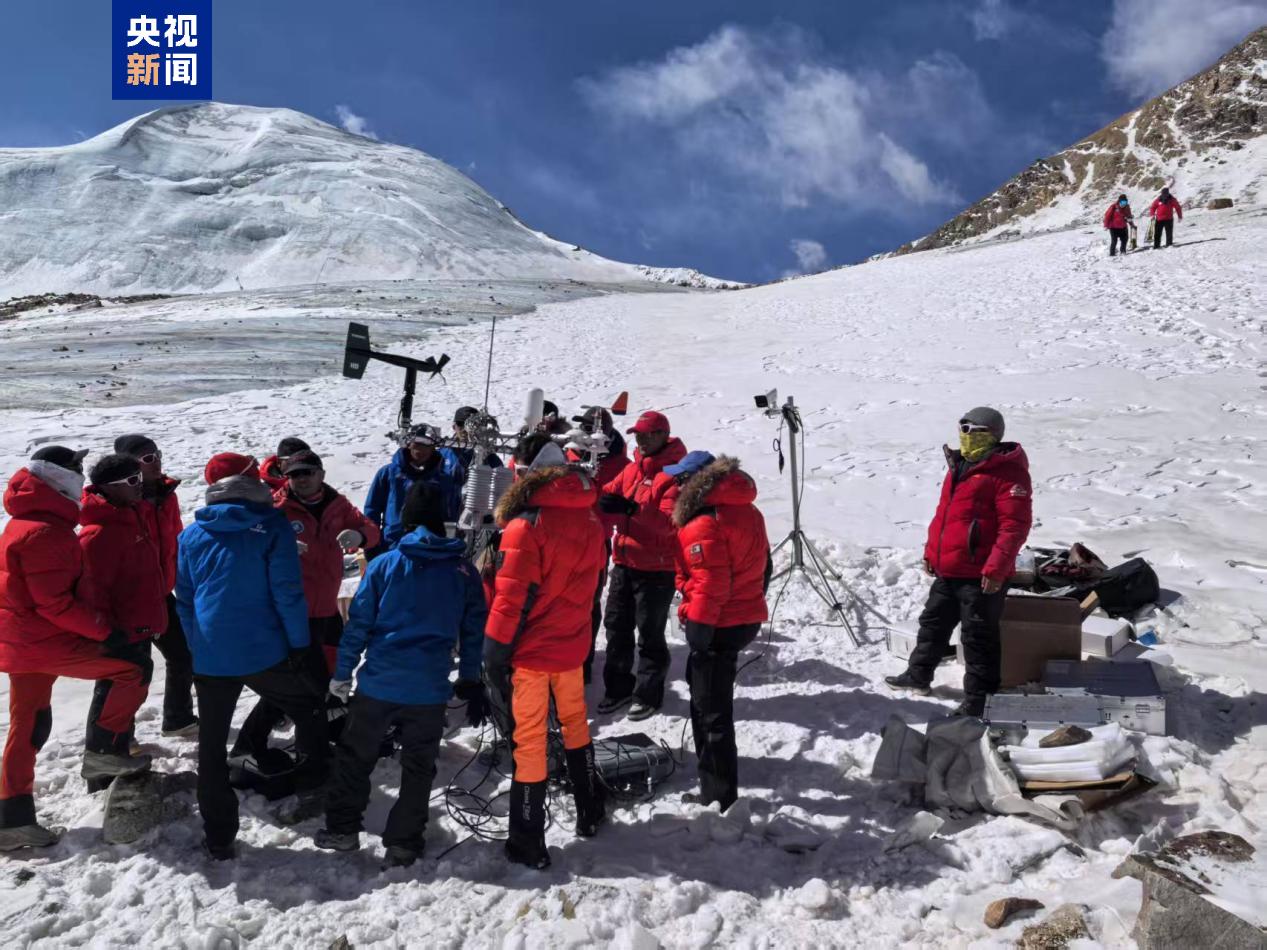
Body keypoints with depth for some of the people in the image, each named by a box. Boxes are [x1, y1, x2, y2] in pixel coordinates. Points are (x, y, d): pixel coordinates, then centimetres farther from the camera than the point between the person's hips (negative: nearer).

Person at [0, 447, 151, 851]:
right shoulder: (46, 532, -19)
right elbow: (55, 601, -23)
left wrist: (95, 626, 19)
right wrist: (104, 629, -17)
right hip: (46, 642, -10)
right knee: (131, 675, -5)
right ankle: (105, 752, 1)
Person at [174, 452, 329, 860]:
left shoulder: (193, 533, 6)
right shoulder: (271, 524, -6)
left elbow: (184, 600, 10)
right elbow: (287, 591, -11)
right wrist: (299, 644, -4)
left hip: (210, 658, 3)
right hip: (264, 652, -3)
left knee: (211, 746, 14)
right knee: (309, 707, 21)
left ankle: (219, 839, 18)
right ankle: (311, 790, 18)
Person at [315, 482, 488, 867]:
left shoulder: (385, 564, -3)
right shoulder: (464, 571, 1)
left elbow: (359, 623, -2)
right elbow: (473, 633, 5)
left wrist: (342, 673, 8)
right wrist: (471, 684, 15)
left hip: (378, 683, 0)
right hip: (430, 690, 1)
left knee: (355, 756, 19)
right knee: (418, 768, 13)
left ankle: (342, 829, 27)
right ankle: (402, 844, 18)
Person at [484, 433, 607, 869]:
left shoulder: (526, 525, -20)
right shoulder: (588, 520, 0)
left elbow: (512, 598, -21)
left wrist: (494, 652, -13)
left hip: (530, 650, -6)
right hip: (572, 643, 6)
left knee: (528, 740, 5)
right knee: (575, 723, 24)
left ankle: (528, 843, 15)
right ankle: (589, 813, 38)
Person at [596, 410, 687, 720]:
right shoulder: (633, 467, 11)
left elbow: (669, 522, -23)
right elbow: (611, 493, 10)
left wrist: (631, 508, -32)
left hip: (656, 568, -7)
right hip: (624, 562, 8)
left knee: (649, 635, 4)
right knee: (616, 626, 15)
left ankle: (648, 695, 18)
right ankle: (618, 687, 29)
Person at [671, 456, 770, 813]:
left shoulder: (704, 523, -21)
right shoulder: (747, 510, 9)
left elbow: (711, 582, -25)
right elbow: (762, 563, 16)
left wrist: (699, 625, -19)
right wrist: (753, 599, 24)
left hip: (719, 625, -10)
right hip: (746, 617, 10)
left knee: (711, 708, -1)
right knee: (706, 691, 26)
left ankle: (719, 795, 7)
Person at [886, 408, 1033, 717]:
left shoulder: (1007, 472, -14)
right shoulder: (959, 466, 13)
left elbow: (1015, 525, -20)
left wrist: (996, 567, -23)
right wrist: (931, 552, 20)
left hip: (981, 576, -9)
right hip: (947, 571, 9)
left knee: (978, 636, 2)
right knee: (933, 622, 21)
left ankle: (978, 697, 15)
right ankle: (918, 676, 38)